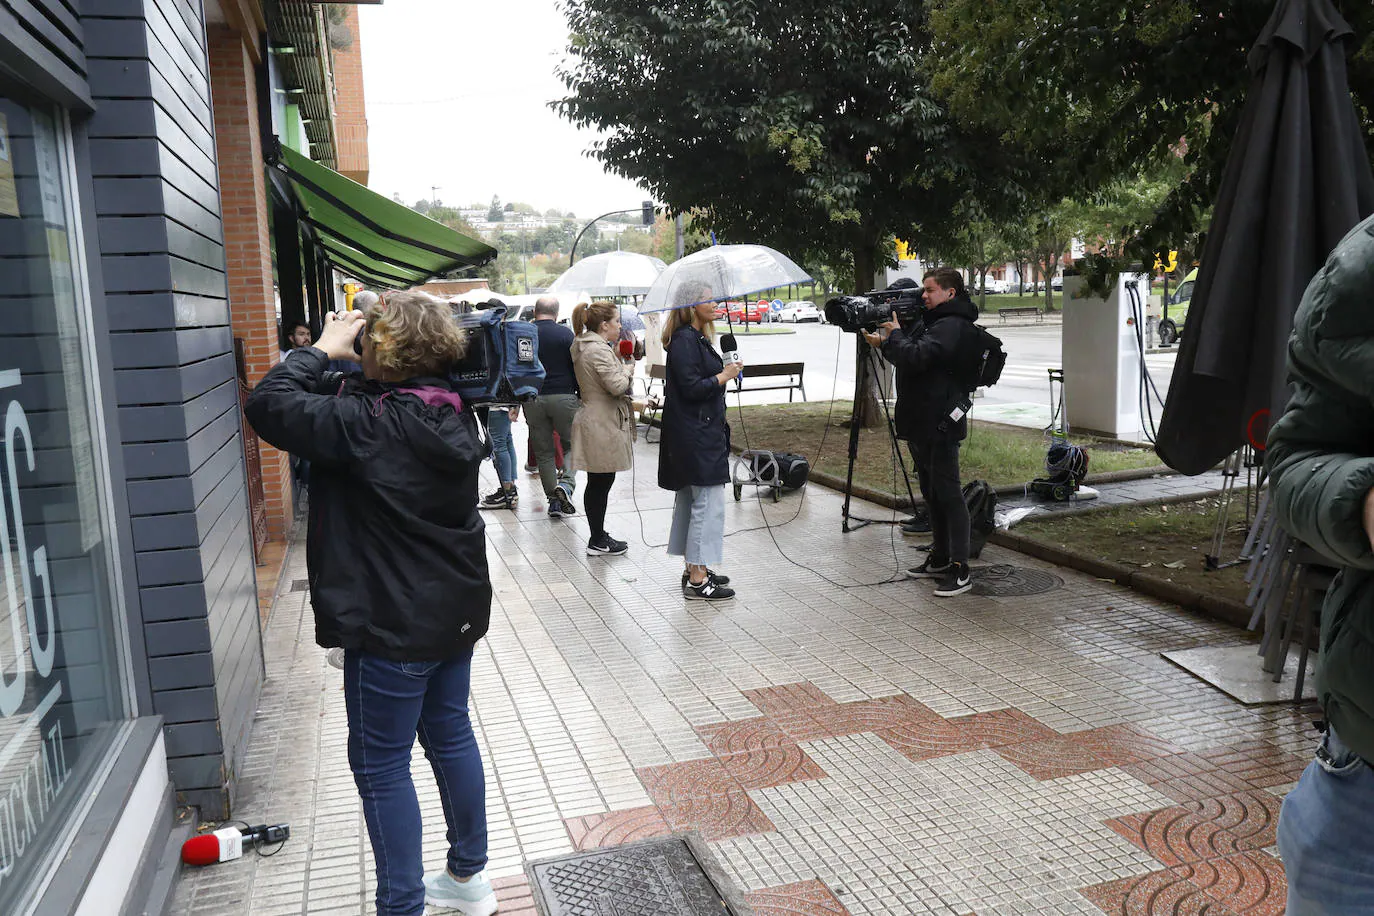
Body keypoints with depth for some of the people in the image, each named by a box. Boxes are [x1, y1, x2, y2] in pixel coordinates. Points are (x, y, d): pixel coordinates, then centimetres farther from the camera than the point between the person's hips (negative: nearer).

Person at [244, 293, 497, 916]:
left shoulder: (371, 424, -23)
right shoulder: (451, 414, 2)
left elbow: (269, 405, -21)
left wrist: (324, 349, -9)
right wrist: (335, 358, 2)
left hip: (395, 625, -8)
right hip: (457, 608, 8)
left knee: (380, 762, 6)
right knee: (450, 734, 20)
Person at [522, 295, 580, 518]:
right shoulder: (565, 334, -2)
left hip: (532, 399, 3)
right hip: (563, 397, -2)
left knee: (543, 452, 9)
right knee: (572, 445, 10)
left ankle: (553, 500, 9)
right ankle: (566, 484, -13)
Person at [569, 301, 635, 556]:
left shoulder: (584, 347, 14)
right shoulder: (598, 350, -18)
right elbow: (616, 386, -24)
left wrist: (617, 359, 11)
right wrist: (627, 370, -5)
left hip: (594, 420, 10)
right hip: (602, 426, -10)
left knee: (598, 484, 15)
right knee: (601, 484, -2)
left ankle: (598, 535, 23)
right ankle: (598, 540, 6)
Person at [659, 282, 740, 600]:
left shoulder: (697, 338, 16)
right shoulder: (685, 340, -15)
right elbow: (691, 388, -21)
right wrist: (724, 376, -11)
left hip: (702, 432, 11)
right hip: (696, 434, -11)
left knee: (691, 500, 15)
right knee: (708, 502, -9)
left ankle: (694, 569, 25)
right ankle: (697, 580, -5)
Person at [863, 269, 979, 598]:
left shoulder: (953, 326, -14)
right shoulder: (929, 321, 18)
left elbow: (916, 357, -27)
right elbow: (909, 358, 20)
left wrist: (895, 334, -10)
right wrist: (885, 343, 2)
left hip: (940, 425, -10)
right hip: (920, 422, 10)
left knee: (948, 493, -8)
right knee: (931, 493, 16)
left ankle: (960, 568, -4)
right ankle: (940, 559, 27)